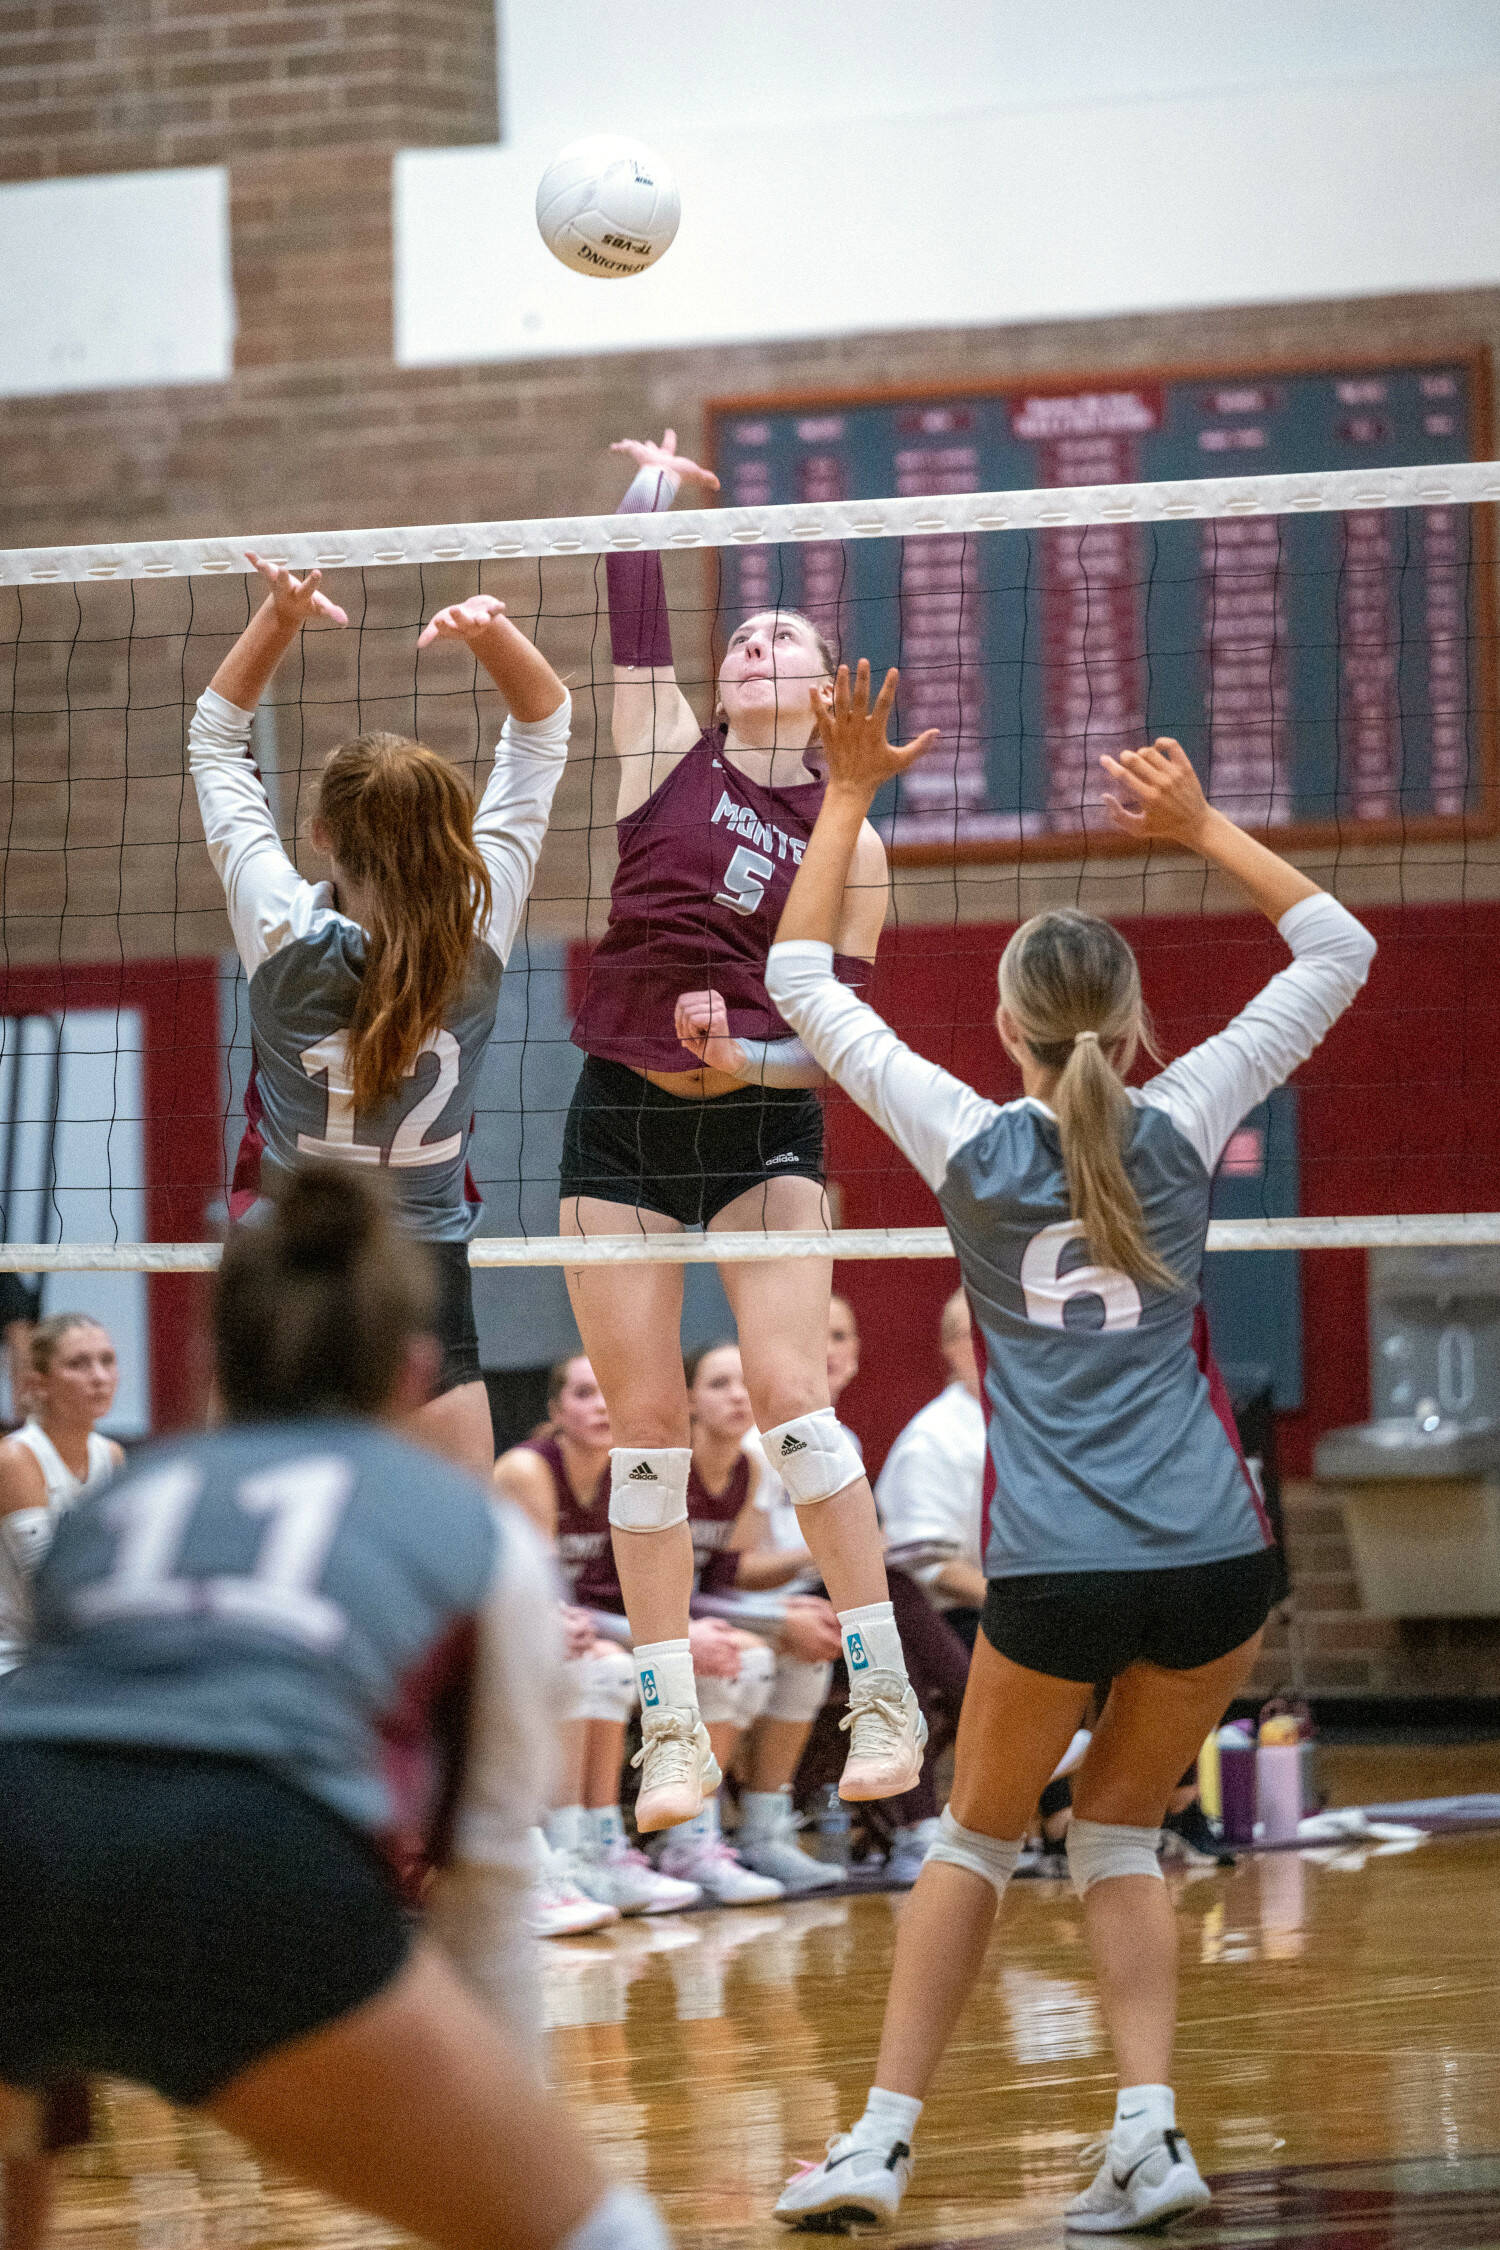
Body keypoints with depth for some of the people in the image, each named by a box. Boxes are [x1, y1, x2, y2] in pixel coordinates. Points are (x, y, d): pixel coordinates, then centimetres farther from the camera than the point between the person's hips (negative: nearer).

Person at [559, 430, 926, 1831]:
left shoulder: (850, 840, 2)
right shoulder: (668, 748, 6)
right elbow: (635, 615, -2)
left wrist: (748, 1055, -17)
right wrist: (649, 490, 5)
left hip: (762, 1128, -2)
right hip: (620, 1124, 2)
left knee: (788, 1393, -16)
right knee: (645, 1423, -1)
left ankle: (884, 1697, -9)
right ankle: (673, 1732, 3)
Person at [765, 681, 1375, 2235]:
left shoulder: (971, 1145, -1)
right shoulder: (1179, 1125, 1)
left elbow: (799, 983, 11)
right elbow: (1337, 952, 13)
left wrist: (848, 796, 14)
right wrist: (1201, 829, 14)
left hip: (1058, 1570, -2)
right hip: (1214, 1553, 2)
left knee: (976, 1836, 15)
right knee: (1117, 1830, 16)